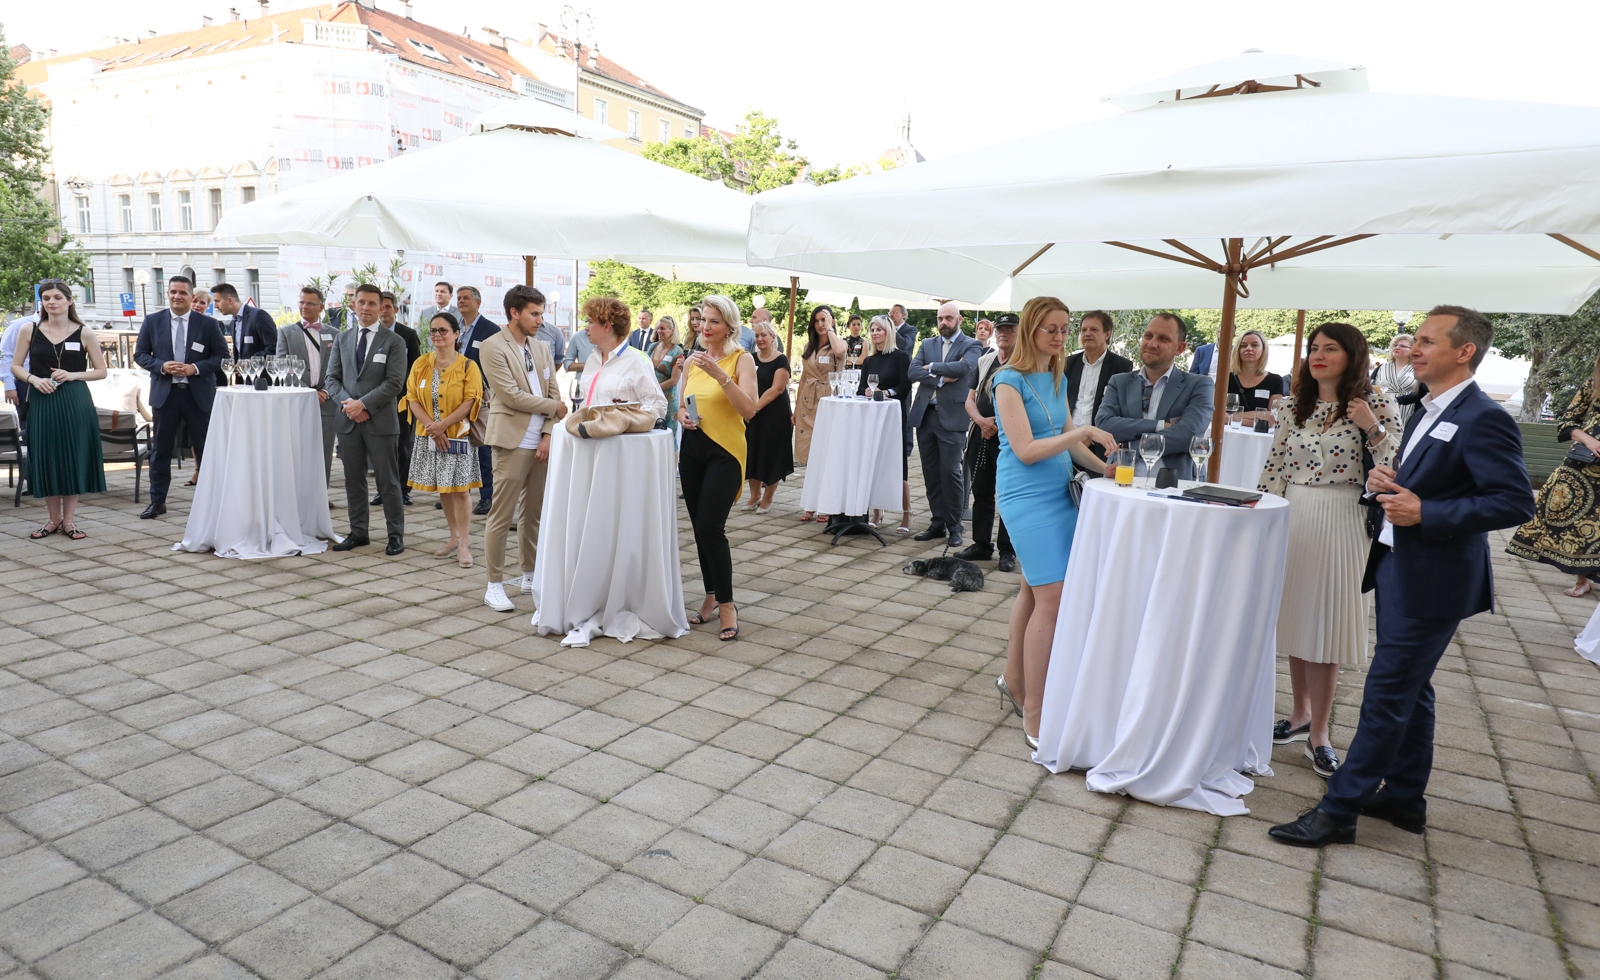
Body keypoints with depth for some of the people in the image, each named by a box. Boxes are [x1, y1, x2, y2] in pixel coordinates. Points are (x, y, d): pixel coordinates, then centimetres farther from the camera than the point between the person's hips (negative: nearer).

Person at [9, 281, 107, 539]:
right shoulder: (29, 331, 4)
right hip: (42, 403, 1)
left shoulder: (84, 333, 1)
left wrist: (73, 375, -12)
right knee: (46, 460, 4)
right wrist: (34, 379, -11)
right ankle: (54, 520, 16)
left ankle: (68, 520, 12)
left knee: (74, 458, 2)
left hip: (75, 403, -1)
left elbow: (101, 371, 3)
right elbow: (15, 366, 8)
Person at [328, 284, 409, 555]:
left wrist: (363, 404, -16)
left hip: (380, 420, -4)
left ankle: (396, 534, 9)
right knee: (353, 479, 10)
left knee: (388, 479, 1)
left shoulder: (393, 341, -1)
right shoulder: (342, 339, 13)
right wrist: (347, 402, -9)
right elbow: (332, 377, 9)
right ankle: (358, 532, 19)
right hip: (348, 420, 4)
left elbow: (394, 383, -9)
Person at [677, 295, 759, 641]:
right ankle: (712, 596, 24)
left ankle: (726, 604, 1)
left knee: (711, 527, -13)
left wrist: (718, 373, -26)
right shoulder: (693, 360, 10)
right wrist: (682, 415, -3)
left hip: (725, 452, -6)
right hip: (692, 448, 6)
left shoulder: (742, 359, -6)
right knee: (700, 528, 9)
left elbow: (749, 410, -19)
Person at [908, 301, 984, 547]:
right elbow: (913, 371, 0)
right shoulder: (927, 344, 15)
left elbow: (963, 366, -18)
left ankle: (954, 526, 5)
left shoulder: (971, 346, 2)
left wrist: (932, 367, -8)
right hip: (925, 414, 5)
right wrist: (941, 378, -13)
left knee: (950, 472, -7)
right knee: (931, 472, 8)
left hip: (951, 417, -5)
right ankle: (938, 521, 18)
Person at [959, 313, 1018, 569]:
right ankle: (981, 544, 22)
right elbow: (970, 399, 11)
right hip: (981, 435, 6)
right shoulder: (984, 361, 13)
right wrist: (981, 421, -9)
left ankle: (1007, 551, 8)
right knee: (981, 492, 11)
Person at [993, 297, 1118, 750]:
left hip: (1058, 491, 7)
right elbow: (1025, 450, -17)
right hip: (1027, 496, -7)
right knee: (1052, 597, -10)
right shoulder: (1010, 380, -10)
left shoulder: (1058, 378, 12)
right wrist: (1084, 431, -21)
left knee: (1035, 590, 14)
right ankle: (1034, 717, -3)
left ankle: (1013, 679, 31)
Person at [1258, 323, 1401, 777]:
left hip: (1340, 523, -4)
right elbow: (1275, 468, 10)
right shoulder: (1297, 407, 8)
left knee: (1325, 622, 0)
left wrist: (1373, 429, -21)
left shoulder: (1375, 404, -4)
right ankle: (1300, 714, 25)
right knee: (1294, 617, 10)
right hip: (1292, 518, 4)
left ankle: (1318, 730, 11)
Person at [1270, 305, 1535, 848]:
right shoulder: (1427, 413, 12)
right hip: (1400, 572, 10)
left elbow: (1515, 502, -21)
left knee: (1386, 695, -3)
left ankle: (1339, 809, 5)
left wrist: (1423, 513, -26)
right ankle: (1404, 797, 33)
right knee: (1409, 691, 19)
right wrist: (1385, 483, 0)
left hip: (1431, 582, -10)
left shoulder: (1483, 419, -17)